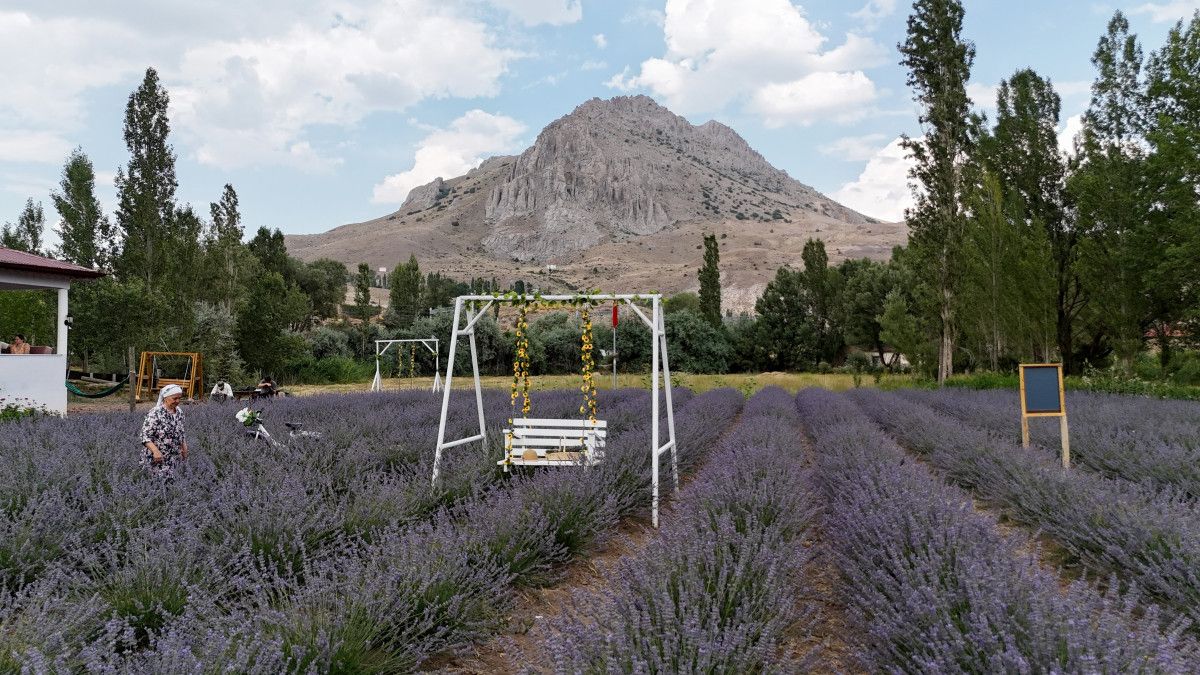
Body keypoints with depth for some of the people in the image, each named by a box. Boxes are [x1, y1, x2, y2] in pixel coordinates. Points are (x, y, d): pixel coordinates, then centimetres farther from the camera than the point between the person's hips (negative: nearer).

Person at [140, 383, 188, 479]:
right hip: (157, 459, -6)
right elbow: (145, 436, -18)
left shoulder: (179, 412, 6)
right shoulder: (155, 413, -16)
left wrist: (184, 448, 16)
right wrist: (155, 451, -28)